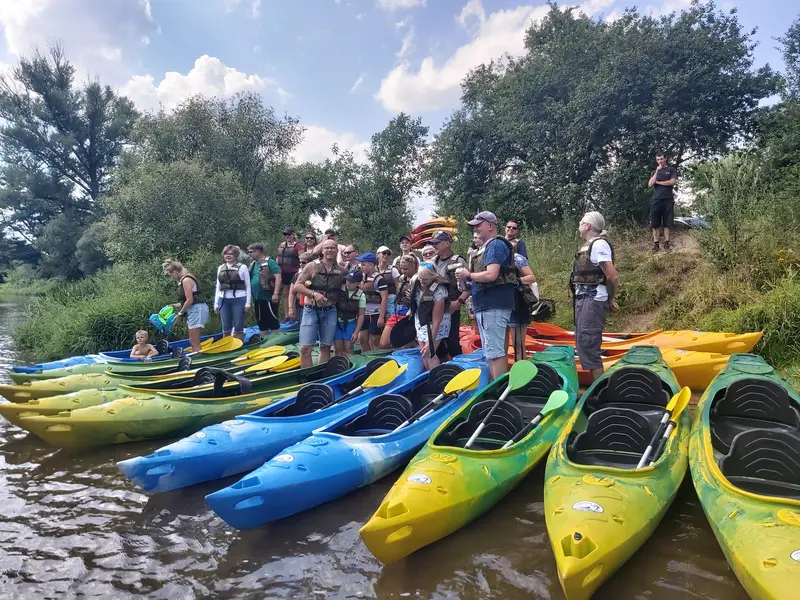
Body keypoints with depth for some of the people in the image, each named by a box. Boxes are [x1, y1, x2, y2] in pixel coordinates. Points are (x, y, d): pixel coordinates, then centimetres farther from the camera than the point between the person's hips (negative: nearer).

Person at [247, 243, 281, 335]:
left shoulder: (269, 262, -7)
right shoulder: (253, 265, 16)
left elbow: (278, 277, -14)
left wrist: (276, 293, -21)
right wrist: (253, 299, 21)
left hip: (269, 298, -8)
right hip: (257, 300, 8)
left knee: (273, 322, -3)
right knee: (262, 323, 14)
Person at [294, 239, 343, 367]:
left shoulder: (341, 270, 5)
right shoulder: (312, 266, -2)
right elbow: (297, 286, -5)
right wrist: (313, 293, -18)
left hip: (330, 312, 2)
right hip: (311, 310, -2)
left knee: (325, 347, 7)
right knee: (305, 348, -8)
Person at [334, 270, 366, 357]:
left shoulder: (361, 295, -9)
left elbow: (361, 315, -5)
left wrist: (356, 332, -8)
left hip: (350, 323, 0)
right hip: (337, 322, 0)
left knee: (348, 349, 0)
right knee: (337, 349, 2)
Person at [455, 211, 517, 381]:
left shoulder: (495, 245, -11)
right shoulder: (486, 247, 20)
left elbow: (491, 275, -23)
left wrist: (469, 275, -9)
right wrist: (469, 275, 5)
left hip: (494, 307, -11)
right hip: (487, 306, 11)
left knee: (495, 352, -8)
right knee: (491, 352, 14)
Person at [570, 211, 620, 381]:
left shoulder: (598, 244, -12)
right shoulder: (589, 245, 17)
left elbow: (613, 276, -18)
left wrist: (611, 299, -6)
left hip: (593, 301, -10)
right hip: (583, 299, 10)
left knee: (587, 344, -10)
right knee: (583, 343, 14)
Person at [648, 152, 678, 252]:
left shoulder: (672, 170, 9)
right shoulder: (655, 172, 17)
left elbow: (672, 182, -7)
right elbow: (650, 184, 1)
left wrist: (657, 182, -1)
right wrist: (657, 171, -5)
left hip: (668, 200, -2)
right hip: (656, 200, 2)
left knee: (667, 223, 0)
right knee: (655, 223, -2)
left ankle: (666, 243, 4)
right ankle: (656, 244, 1)